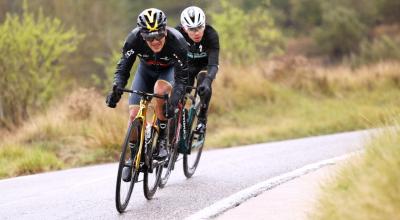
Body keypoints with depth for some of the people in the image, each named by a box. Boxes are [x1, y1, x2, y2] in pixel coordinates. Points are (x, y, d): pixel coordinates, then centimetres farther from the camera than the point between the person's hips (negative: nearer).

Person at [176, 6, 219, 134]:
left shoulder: (211, 35, -34)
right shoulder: (178, 33, -29)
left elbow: (213, 64, -41)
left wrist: (207, 81, -59)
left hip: (204, 66, -2)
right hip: (186, 65, 2)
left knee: (204, 87, -31)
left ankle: (202, 119, -11)